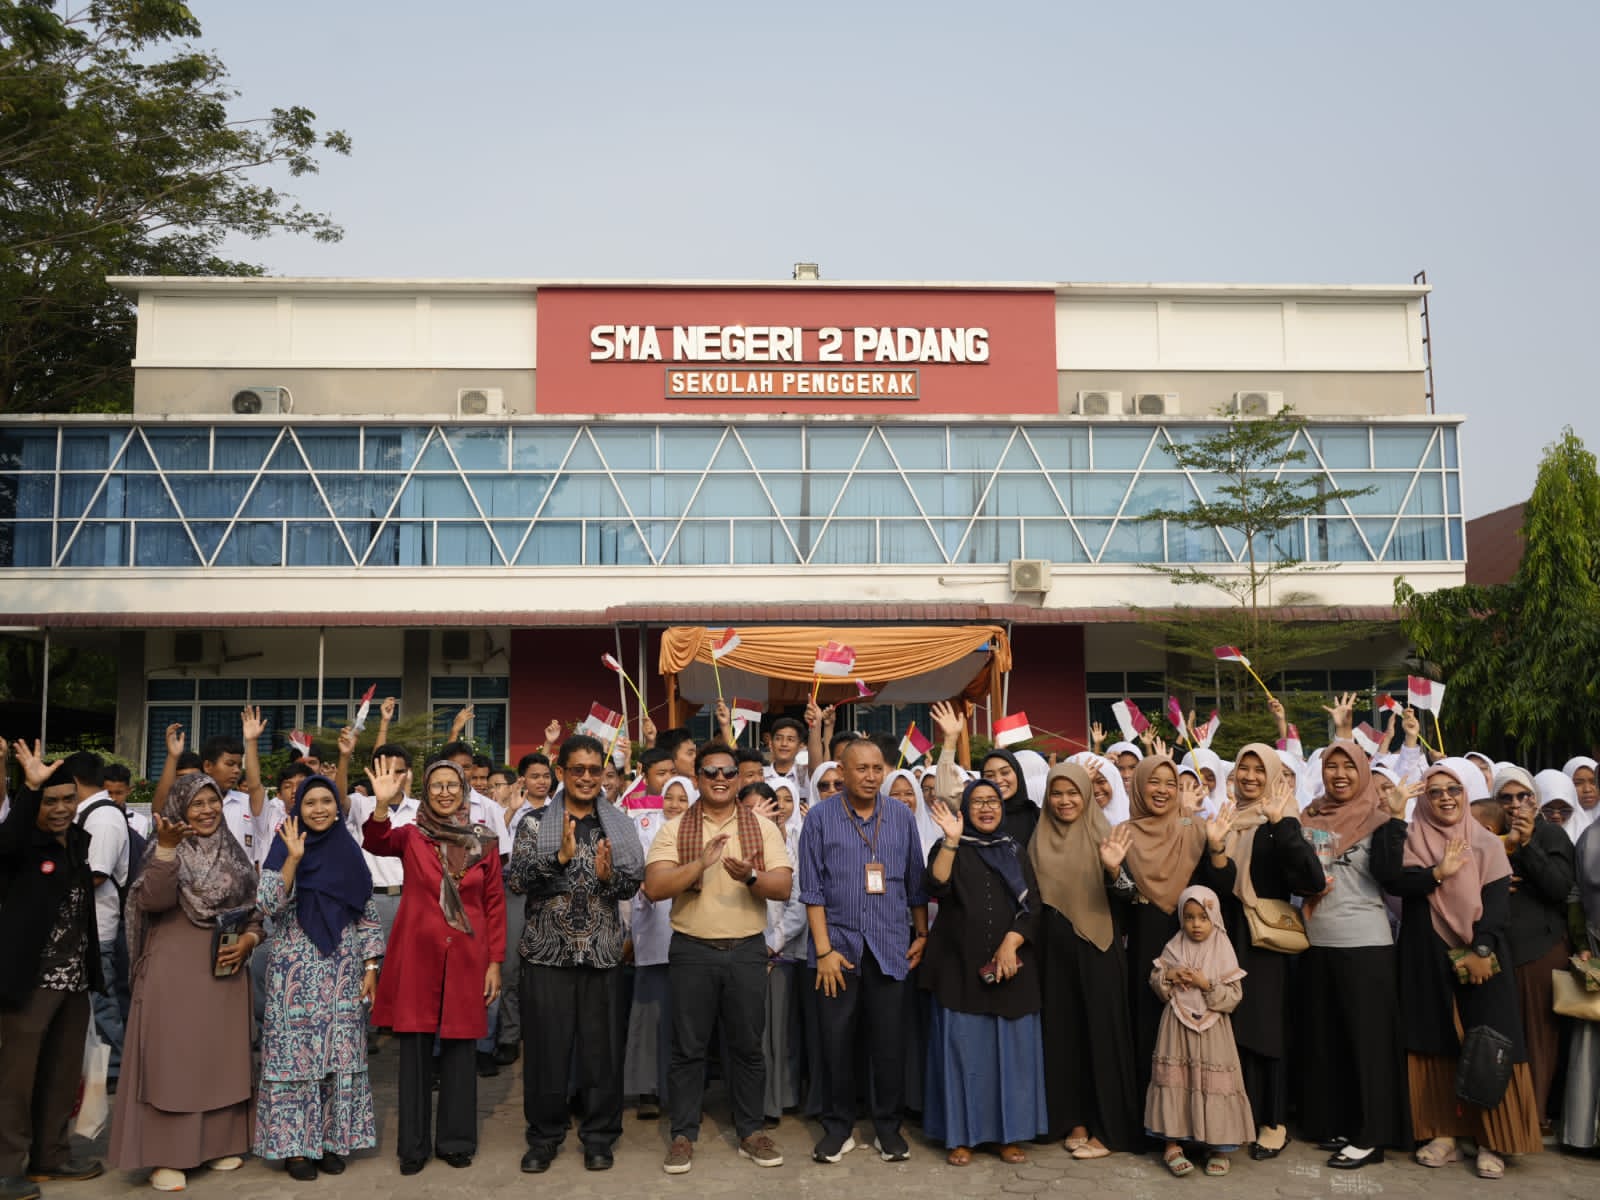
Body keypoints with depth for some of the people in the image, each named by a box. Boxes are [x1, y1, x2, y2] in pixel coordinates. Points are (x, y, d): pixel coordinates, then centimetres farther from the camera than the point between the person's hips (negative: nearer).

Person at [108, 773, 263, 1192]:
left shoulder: (234, 853, 10)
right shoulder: (165, 849, -5)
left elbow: (255, 911, 15)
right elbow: (153, 899, -23)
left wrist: (249, 940, -4)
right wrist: (167, 848, -35)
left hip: (225, 973, 5)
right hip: (175, 972, -5)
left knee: (222, 1056, 10)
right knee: (173, 1056, -3)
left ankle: (219, 1143, 22)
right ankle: (166, 1155, 6)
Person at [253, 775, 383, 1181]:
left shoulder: (350, 852, 6)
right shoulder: (284, 850, -3)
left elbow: (368, 915, 8)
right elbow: (267, 904, -17)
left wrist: (371, 967, 3)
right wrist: (293, 859, -25)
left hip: (343, 972, 3)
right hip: (296, 971, -3)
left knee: (340, 1054, 6)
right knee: (296, 1052, 0)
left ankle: (332, 1139, 18)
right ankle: (294, 1145, 12)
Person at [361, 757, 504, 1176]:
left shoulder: (485, 840, 3)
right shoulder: (411, 835, 1)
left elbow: (495, 904, 5)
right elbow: (376, 842, -21)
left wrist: (495, 962, 1)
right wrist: (382, 803, -39)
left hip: (466, 959, 1)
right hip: (416, 956, -1)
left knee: (459, 1050, 8)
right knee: (415, 1051, 6)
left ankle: (456, 1140, 21)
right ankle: (413, 1145, 18)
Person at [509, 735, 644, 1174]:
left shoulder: (618, 823, 5)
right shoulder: (535, 821, 1)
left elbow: (632, 885, 2)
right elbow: (518, 878, -10)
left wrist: (608, 875, -19)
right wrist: (562, 855, -24)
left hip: (602, 951, 1)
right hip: (547, 950, -1)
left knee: (602, 1046, 6)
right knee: (546, 1047, 6)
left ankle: (599, 1136, 21)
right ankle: (544, 1135, 23)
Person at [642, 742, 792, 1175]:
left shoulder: (764, 828, 3)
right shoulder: (673, 830, -1)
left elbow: (784, 886, -4)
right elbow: (654, 887, -12)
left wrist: (751, 877, -24)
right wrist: (700, 863, -25)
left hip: (747, 950, 1)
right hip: (692, 950, -1)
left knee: (747, 1045, 10)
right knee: (688, 1048, 7)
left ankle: (751, 1132, 24)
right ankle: (683, 1135, 19)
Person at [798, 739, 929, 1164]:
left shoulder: (902, 817, 4)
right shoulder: (820, 818, -3)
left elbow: (915, 882, 10)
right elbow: (812, 890, -4)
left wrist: (922, 934, 8)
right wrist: (824, 949, -8)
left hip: (889, 946, 1)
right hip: (839, 945, -1)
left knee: (889, 1041, 7)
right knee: (837, 1041, 7)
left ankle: (888, 1127, 22)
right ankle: (839, 1126, 22)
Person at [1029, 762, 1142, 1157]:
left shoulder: (1102, 835, -5)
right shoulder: (1039, 839, 6)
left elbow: (1126, 895, -12)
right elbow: (1029, 895, 12)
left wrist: (1114, 870, -31)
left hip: (1097, 946, -4)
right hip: (1053, 948, 4)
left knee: (1101, 1031, 0)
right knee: (1062, 1032, 8)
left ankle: (1107, 1125, 10)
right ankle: (1074, 1120, 20)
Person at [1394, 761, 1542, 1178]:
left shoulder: (1487, 844, 4)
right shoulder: (1412, 842, 7)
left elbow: (1497, 903, -4)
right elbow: (1395, 882, -9)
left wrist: (1482, 950, -15)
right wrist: (1439, 873, -21)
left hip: (1480, 957, -1)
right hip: (1427, 957, 1)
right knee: (1436, 1043, 3)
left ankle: (1490, 1141, 3)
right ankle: (1443, 1134, 9)